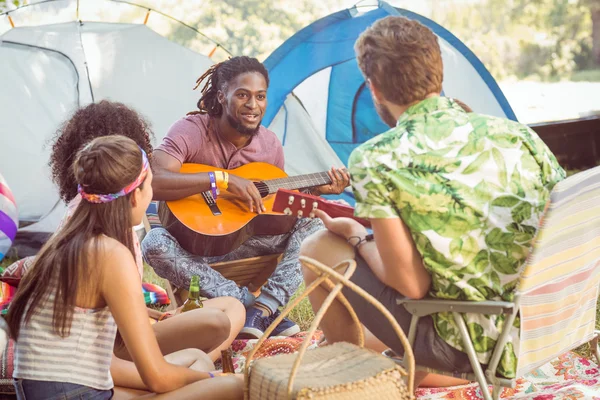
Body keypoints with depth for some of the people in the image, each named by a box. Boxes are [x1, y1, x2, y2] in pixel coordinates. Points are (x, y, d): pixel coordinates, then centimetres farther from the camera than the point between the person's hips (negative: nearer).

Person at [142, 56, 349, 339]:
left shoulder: (270, 144, 1)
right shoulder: (191, 130, -15)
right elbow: (153, 183, -33)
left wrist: (316, 190, -3)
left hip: (246, 240, 5)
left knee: (313, 220, -13)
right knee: (155, 243, -38)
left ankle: (263, 306, -29)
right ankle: (248, 302, -33)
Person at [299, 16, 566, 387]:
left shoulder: (376, 160, -15)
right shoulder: (515, 132, 0)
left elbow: (411, 285, -16)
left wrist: (357, 238, 4)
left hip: (462, 345, -6)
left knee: (319, 248, 11)